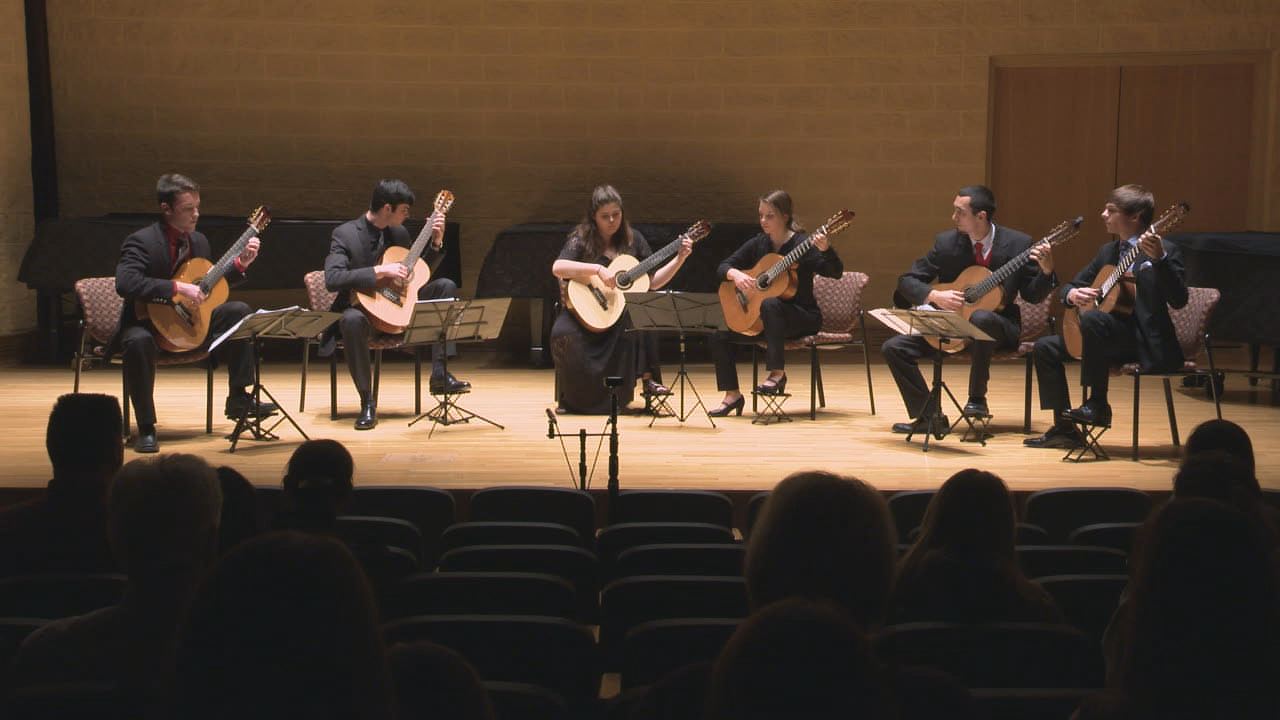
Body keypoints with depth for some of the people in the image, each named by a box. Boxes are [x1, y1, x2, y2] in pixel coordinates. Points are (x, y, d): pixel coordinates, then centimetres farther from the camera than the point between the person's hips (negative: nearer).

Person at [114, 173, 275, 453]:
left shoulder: (199, 241, 7)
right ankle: (146, 429, -25)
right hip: (149, 324, -7)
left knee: (238, 310, -7)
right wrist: (177, 288, -37)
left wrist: (241, 264, 2)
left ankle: (238, 398, -3)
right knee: (137, 341, -39)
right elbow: (125, 283, -33)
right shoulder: (141, 242, -17)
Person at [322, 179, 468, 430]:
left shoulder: (398, 233, 8)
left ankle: (440, 375, -14)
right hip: (362, 309, -6)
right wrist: (380, 271, -29)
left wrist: (436, 243, 3)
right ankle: (367, 402, -26)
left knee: (445, 286, -8)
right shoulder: (345, 235, -11)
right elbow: (332, 279, -26)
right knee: (352, 320, -41)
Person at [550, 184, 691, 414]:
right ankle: (570, 398, -6)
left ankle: (648, 379, -20)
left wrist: (679, 259, 0)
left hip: (623, 312, 2)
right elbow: (557, 268, -20)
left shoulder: (633, 239, 10)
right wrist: (598, 269, -27)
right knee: (564, 335, -31)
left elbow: (653, 283, 10)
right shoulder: (581, 239, -1)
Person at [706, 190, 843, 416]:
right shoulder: (758, 244, 5)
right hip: (757, 318, 6)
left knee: (770, 304, -37)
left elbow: (835, 272, -22)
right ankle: (732, 394, 0)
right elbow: (723, 267, 7)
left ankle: (777, 373, -26)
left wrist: (825, 249, -42)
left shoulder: (801, 243, -11)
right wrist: (736, 275, -17)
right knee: (718, 334, -10)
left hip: (803, 317, -6)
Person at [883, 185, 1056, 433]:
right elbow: (907, 281, 0)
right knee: (894, 347, -15)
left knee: (981, 318, -40)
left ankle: (977, 398, -21)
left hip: (998, 326, -3)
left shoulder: (1018, 243, -7)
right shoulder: (946, 242, -2)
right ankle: (929, 415, -3)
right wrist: (935, 295, -18)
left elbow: (1033, 296, -3)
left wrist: (1046, 272, -23)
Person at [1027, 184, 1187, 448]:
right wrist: (1072, 294, -7)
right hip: (1114, 339, 8)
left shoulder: (1165, 251, -9)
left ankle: (1098, 405, -23)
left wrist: (1159, 259, -35)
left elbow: (1178, 300, -22)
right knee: (1046, 347, 1)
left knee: (1093, 318, -33)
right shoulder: (1108, 252, 14)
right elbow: (1072, 285, 19)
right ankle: (1064, 429, 3)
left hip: (1148, 344, -8)